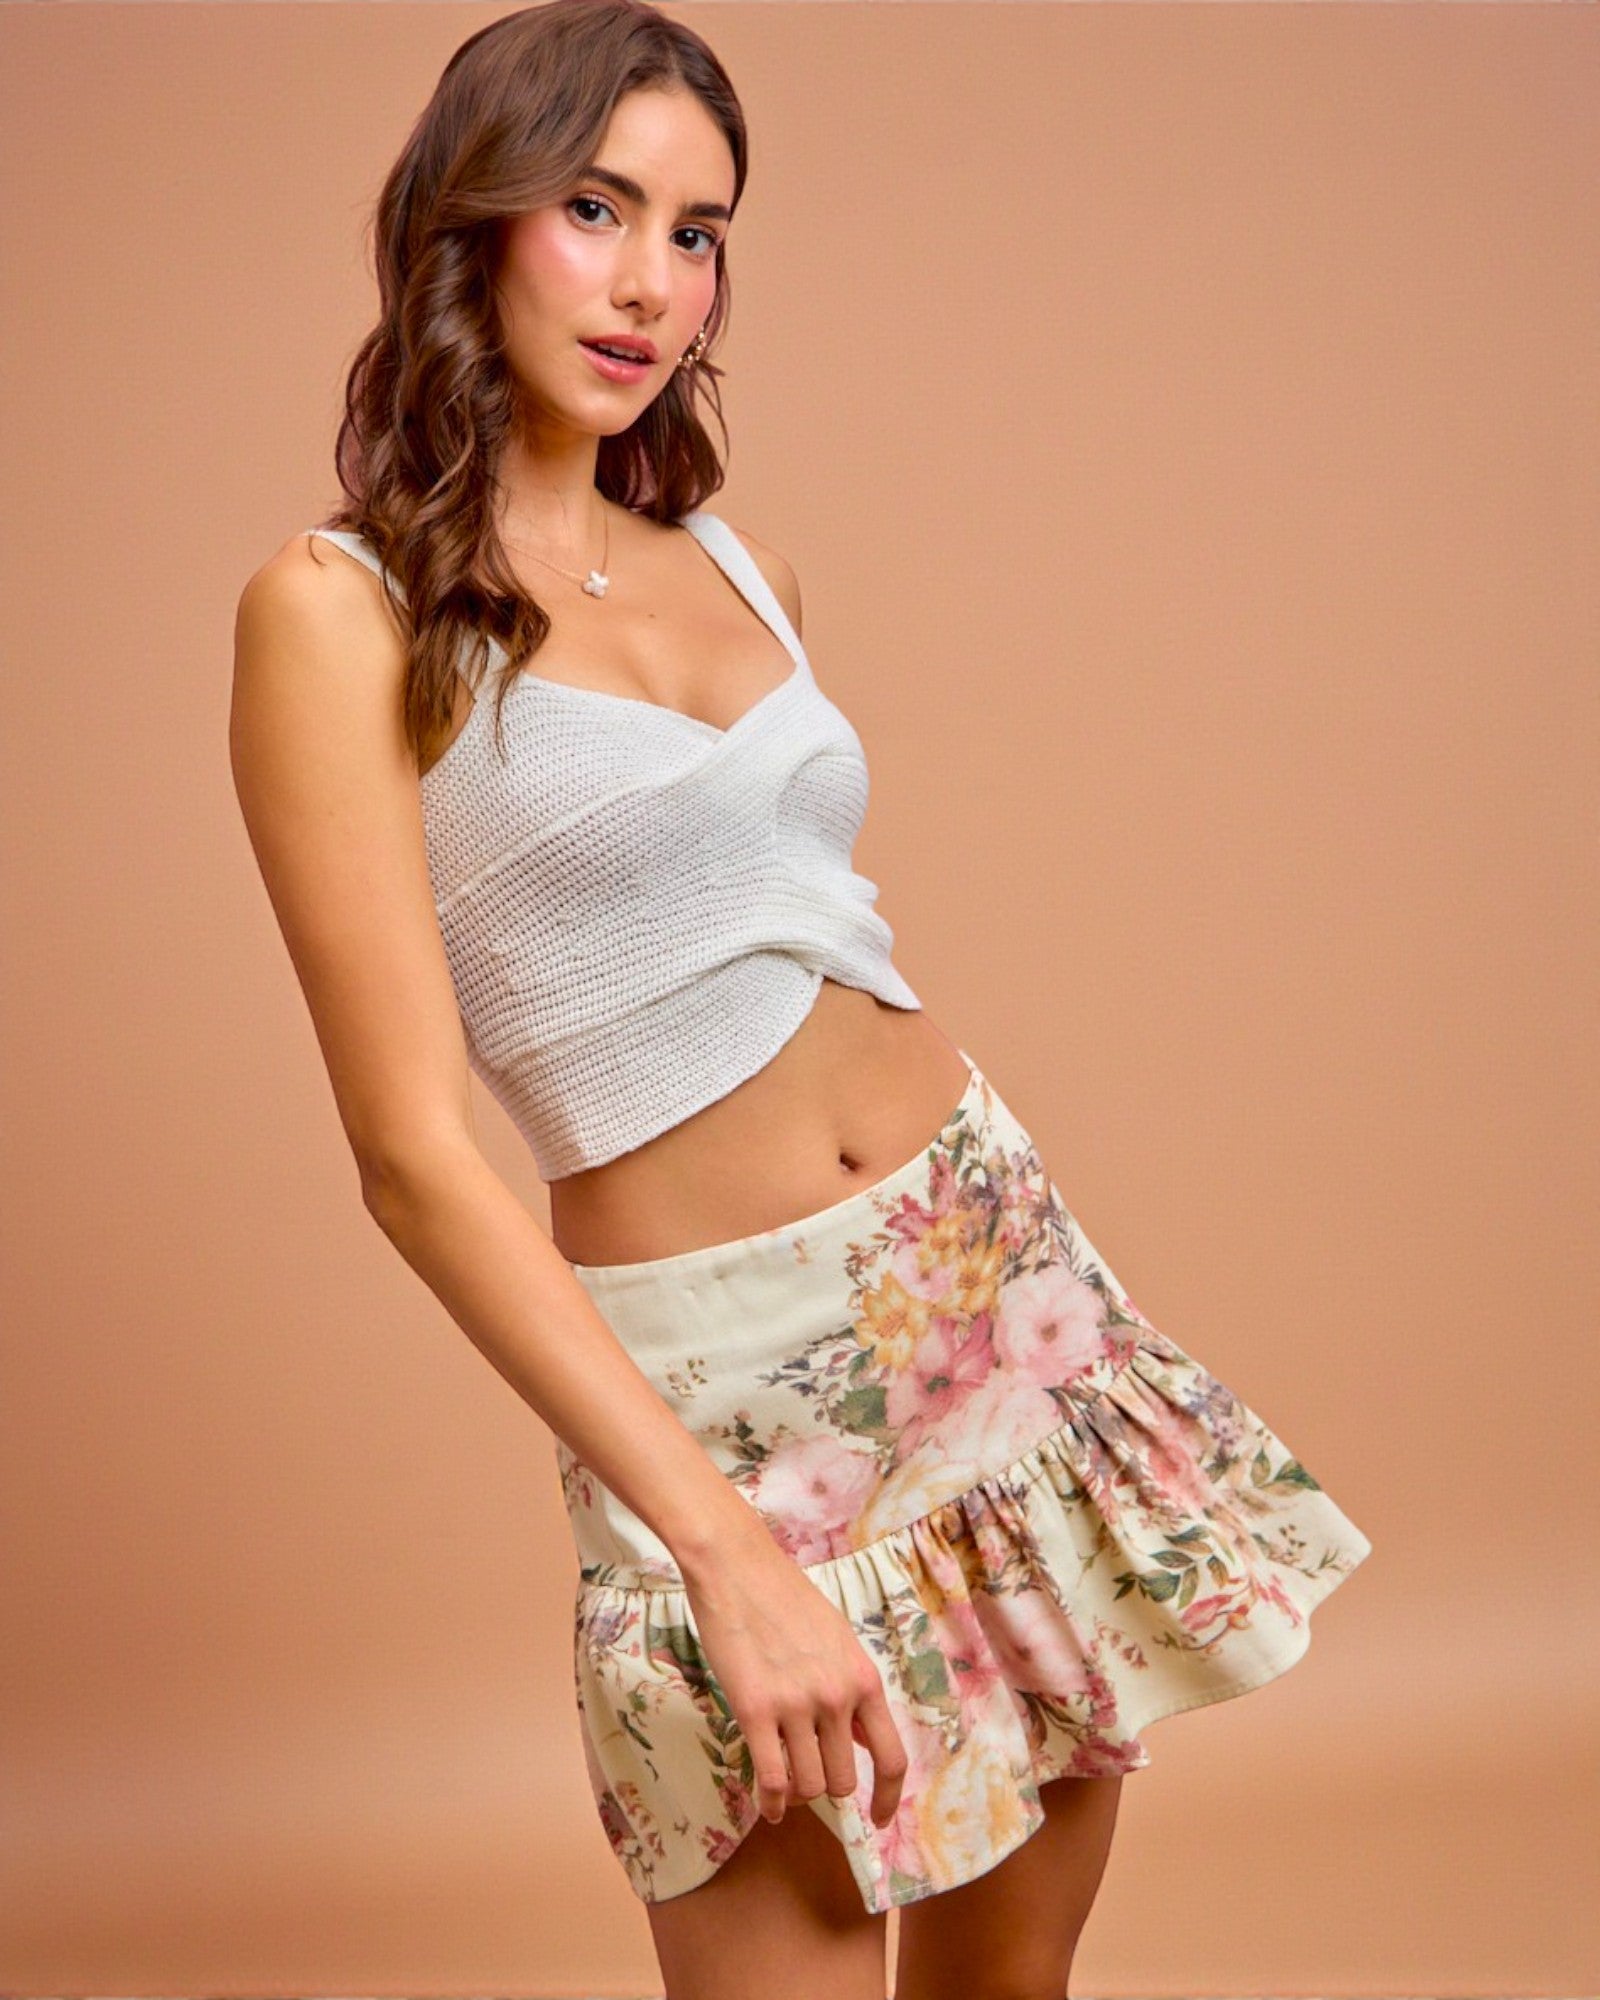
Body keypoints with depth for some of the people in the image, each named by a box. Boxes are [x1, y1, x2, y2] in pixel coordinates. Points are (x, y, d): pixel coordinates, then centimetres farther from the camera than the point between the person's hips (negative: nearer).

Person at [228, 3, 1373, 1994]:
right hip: (723, 1380, -6)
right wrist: (721, 1546, -18)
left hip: (997, 1262, 6)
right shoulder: (340, 611, -9)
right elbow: (414, 1152, -14)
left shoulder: (726, 559, 10)